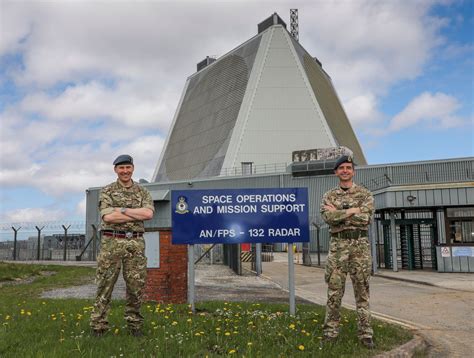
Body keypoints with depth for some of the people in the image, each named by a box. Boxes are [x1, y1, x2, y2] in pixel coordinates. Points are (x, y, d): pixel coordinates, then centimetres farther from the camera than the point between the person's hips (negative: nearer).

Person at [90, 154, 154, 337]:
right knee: (105, 285, 1)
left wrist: (122, 209, -11)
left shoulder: (142, 192, 12)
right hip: (112, 242, -2)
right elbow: (108, 217, -11)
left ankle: (135, 325, 18)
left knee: (136, 286, 5)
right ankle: (98, 326, 9)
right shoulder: (107, 191, 5)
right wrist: (138, 215, -9)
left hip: (136, 243, 2)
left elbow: (149, 213, -7)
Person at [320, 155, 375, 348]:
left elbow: (366, 218, -11)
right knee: (334, 290, 2)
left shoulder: (365, 194, 6)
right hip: (338, 245, 1)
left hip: (360, 244, 0)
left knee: (362, 289, 3)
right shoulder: (328, 196, 9)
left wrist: (339, 213, -11)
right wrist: (352, 210, -12)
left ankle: (365, 333, 9)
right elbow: (329, 218, -10)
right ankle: (331, 331, 11)